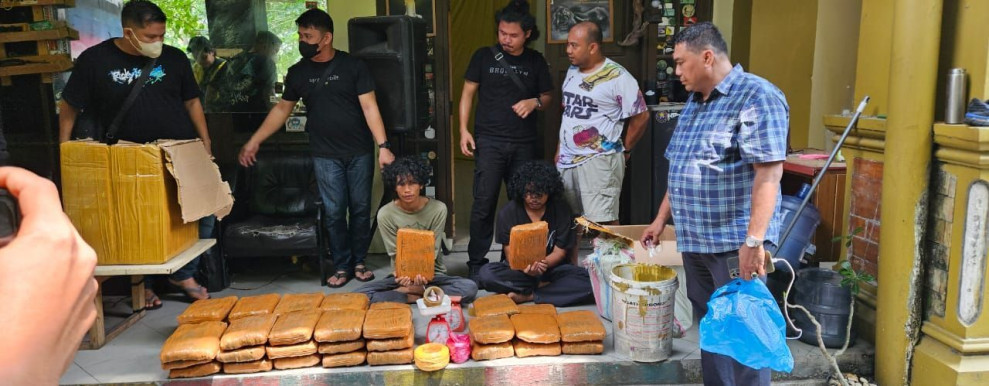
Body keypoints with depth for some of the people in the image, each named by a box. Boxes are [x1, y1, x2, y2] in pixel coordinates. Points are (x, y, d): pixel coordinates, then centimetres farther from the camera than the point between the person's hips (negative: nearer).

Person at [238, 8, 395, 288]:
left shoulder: (352, 66, -4)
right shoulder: (298, 73, 5)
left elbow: (369, 107, -7)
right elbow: (282, 109, 14)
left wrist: (383, 146, -15)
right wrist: (254, 141, 10)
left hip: (360, 152, -1)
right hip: (326, 155, 1)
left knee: (361, 209, 6)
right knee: (334, 212, 2)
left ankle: (359, 262, 21)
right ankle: (342, 266, 15)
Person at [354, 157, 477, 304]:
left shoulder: (438, 209, -11)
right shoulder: (385, 214, -10)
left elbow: (433, 250, -8)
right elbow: (395, 254, -8)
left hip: (431, 273, 0)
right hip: (402, 275, 0)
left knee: (469, 288, -29)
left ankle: (406, 291, -17)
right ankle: (420, 296, -18)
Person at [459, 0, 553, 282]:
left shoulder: (536, 61, 7)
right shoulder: (484, 56, 2)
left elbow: (547, 97, 15)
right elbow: (467, 94, 5)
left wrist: (535, 102, -9)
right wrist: (464, 130, -5)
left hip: (524, 143, 3)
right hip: (489, 141, -2)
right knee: (484, 203, -6)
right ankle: (476, 262, 4)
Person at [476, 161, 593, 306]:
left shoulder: (561, 210, -3)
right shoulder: (507, 213, -5)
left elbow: (560, 251, -5)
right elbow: (510, 253, -8)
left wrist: (543, 263, -29)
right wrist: (525, 267, -33)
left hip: (552, 267, 1)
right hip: (519, 269, 0)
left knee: (591, 281, -29)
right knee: (486, 273, -31)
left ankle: (527, 296, -26)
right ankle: (542, 286, -19)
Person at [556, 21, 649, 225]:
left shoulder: (617, 77, -13)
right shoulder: (572, 71, 11)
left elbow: (641, 116, -9)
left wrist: (625, 149, -1)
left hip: (599, 161, -8)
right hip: (566, 161, 8)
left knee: (602, 223, -8)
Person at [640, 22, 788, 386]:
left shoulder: (756, 97, -13)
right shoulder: (694, 102, 14)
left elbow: (768, 173, -20)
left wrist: (753, 240, -26)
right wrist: (661, 219, 20)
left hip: (735, 241, -8)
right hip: (695, 239, 8)